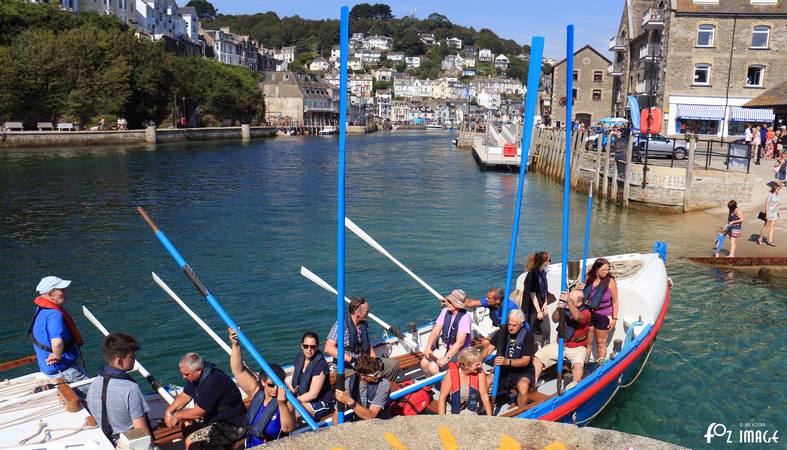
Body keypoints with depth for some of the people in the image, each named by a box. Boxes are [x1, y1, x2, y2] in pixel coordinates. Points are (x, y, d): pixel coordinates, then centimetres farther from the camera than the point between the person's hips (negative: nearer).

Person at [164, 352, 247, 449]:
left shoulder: (212, 381, -29)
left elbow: (197, 413, -23)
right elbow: (184, 396, 12)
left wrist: (177, 415, -7)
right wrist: (168, 411, -3)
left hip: (232, 427, -10)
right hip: (214, 417, 10)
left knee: (191, 442, -24)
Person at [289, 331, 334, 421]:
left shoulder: (320, 364, -22)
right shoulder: (299, 357, 1)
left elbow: (313, 394, -22)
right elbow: (292, 383, 9)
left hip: (321, 403, -7)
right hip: (303, 398, 7)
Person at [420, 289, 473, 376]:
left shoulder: (465, 318, -22)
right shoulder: (445, 311, -2)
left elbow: (459, 343, -27)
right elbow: (435, 331, -1)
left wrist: (446, 358, -31)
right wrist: (428, 347, -15)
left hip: (459, 352, -7)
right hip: (444, 347, 7)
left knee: (433, 367, -22)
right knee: (424, 363, -9)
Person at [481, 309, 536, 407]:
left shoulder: (527, 336, -13)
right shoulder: (502, 332, -2)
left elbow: (525, 361, -18)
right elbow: (489, 348, -2)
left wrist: (507, 362, -34)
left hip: (522, 371, -4)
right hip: (503, 370, 4)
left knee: (523, 386, -34)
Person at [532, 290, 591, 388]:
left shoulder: (585, 312, -12)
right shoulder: (565, 308, -2)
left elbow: (578, 317, -36)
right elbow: (554, 319, -15)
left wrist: (569, 301, -41)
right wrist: (558, 309, -34)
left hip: (577, 347, -4)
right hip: (560, 344, 4)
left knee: (578, 364, -35)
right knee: (538, 356, -7)